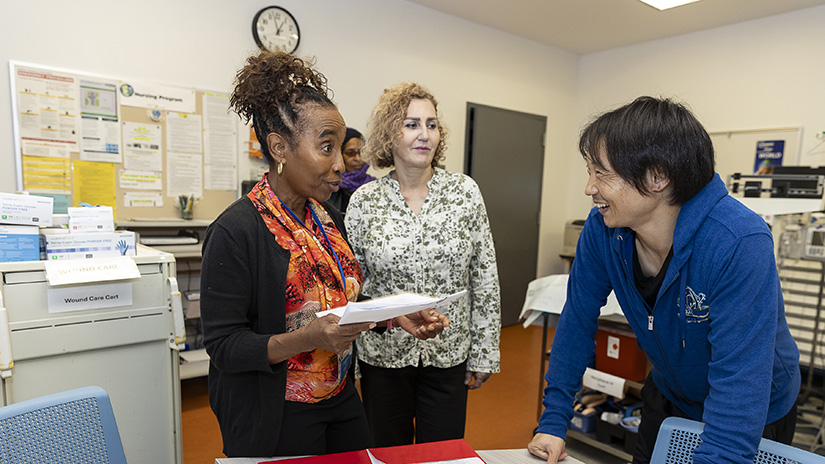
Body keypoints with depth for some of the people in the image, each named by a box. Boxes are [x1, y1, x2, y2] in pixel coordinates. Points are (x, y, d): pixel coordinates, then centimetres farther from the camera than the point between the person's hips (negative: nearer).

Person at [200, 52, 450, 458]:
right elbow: (223, 345, -18)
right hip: (276, 420, -6)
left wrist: (395, 316, -6)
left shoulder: (327, 217, 2)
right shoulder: (235, 232, -20)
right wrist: (307, 338, -31)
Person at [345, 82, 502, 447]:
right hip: (382, 355, 0)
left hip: (449, 355, 0)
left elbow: (485, 279, -1)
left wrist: (484, 355, 1)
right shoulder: (364, 201, -6)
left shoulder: (465, 192, -5)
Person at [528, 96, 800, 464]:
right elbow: (578, 320, -13)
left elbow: (739, 385, -38)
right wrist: (553, 420, -14)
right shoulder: (601, 228, -20)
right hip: (667, 397, 4)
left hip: (755, 419, -4)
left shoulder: (739, 244, -35)